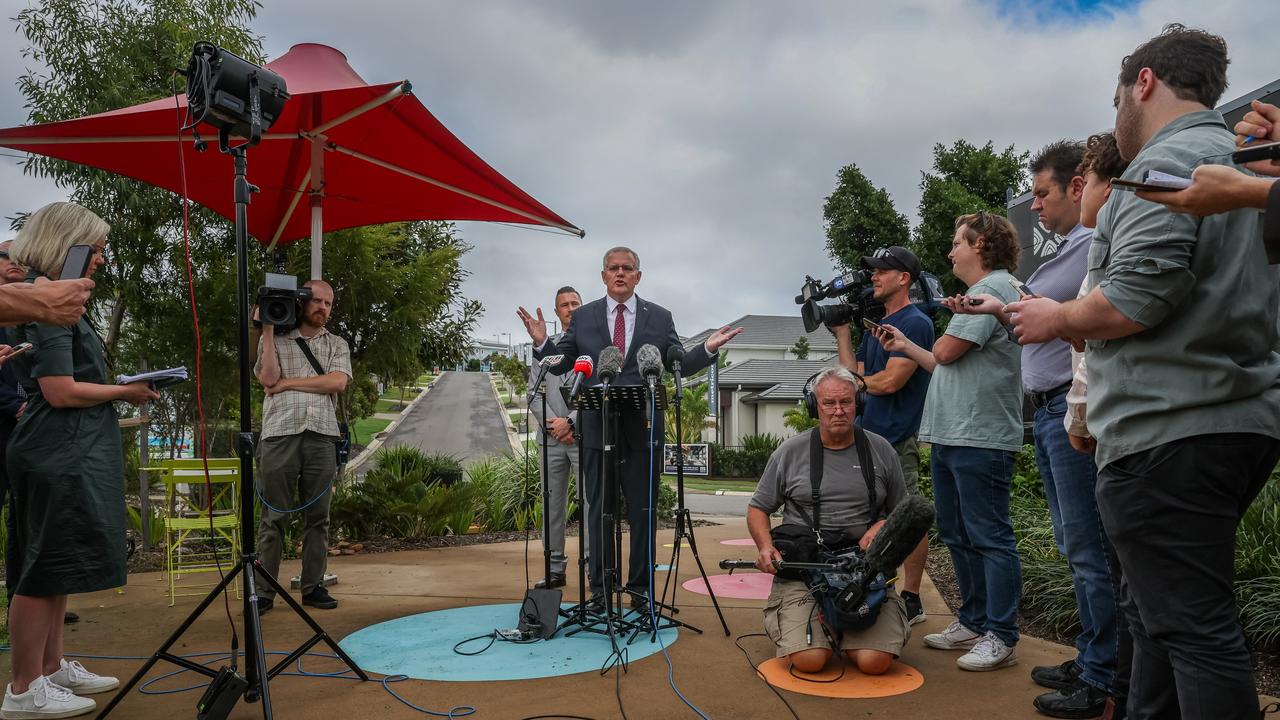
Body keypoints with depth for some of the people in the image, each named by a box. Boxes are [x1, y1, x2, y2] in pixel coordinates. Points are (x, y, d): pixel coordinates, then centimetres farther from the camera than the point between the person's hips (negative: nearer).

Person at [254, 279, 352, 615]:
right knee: (274, 516, 0)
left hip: (321, 436, 2)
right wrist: (268, 329, -1)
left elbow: (338, 382, -2)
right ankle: (263, 590, 5)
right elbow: (268, 379, -5)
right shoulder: (274, 340, 13)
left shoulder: (337, 344, 16)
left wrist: (288, 382, -4)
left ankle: (313, 587, 13)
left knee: (317, 516, 5)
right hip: (279, 435, -2)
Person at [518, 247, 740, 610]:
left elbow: (679, 366, 9)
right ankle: (600, 590, 18)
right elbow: (562, 364, 8)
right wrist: (542, 343, -10)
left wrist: (708, 349, -7)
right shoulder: (583, 317, 8)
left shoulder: (660, 317, 7)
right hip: (597, 428, 0)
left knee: (643, 512, 6)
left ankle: (641, 589, 17)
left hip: (643, 429, 0)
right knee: (599, 511, 7)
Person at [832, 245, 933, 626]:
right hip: (869, 434, 9)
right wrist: (842, 332, 12)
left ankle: (911, 601, 7)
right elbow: (855, 376, 14)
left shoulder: (915, 323, -9)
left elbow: (889, 382, -16)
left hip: (896, 439, -9)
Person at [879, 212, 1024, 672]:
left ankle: (1000, 637, 2)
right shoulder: (979, 293, 22)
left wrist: (945, 333, 4)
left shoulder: (992, 288, -10)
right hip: (950, 436, 11)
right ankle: (974, 623, 25)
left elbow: (946, 352, -17)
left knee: (989, 538, -5)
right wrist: (905, 347, 25)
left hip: (980, 438, -11)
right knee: (958, 536, 15)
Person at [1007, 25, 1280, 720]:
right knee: (1157, 608, 18)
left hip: (1168, 433, -10)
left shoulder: (1163, 165, -10)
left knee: (1191, 624, -3)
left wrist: (1056, 318, -4)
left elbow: (1136, 297, -23)